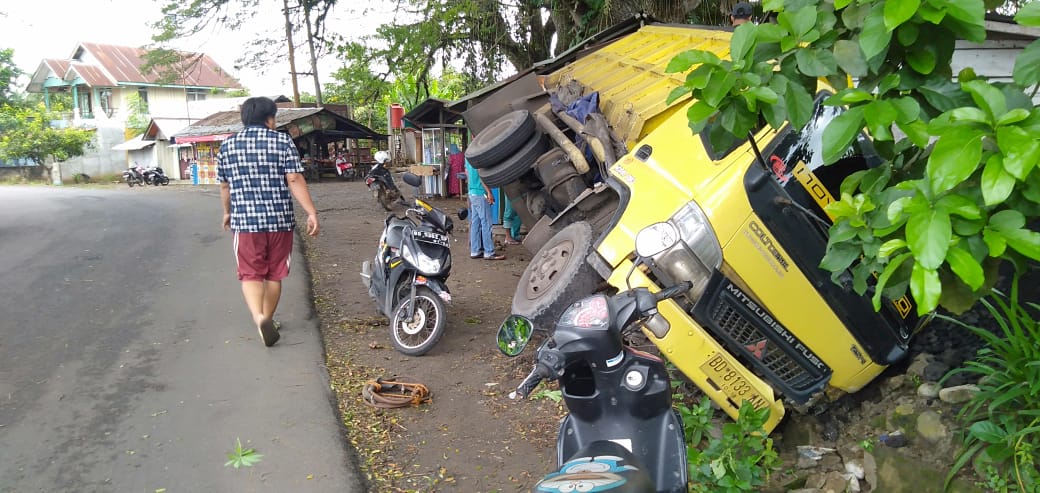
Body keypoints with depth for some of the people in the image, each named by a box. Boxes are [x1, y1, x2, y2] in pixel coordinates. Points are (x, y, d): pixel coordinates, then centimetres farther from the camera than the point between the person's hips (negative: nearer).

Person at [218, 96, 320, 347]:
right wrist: (312, 213, -11)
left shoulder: (228, 145, 7)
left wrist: (228, 212, 30)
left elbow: (225, 185, 14)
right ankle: (267, 319, 25)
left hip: (246, 221, 1)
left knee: (251, 274, 4)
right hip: (280, 219, -1)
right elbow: (295, 180, -11)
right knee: (274, 275, 14)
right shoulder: (283, 141, -2)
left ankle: (259, 318, -19)